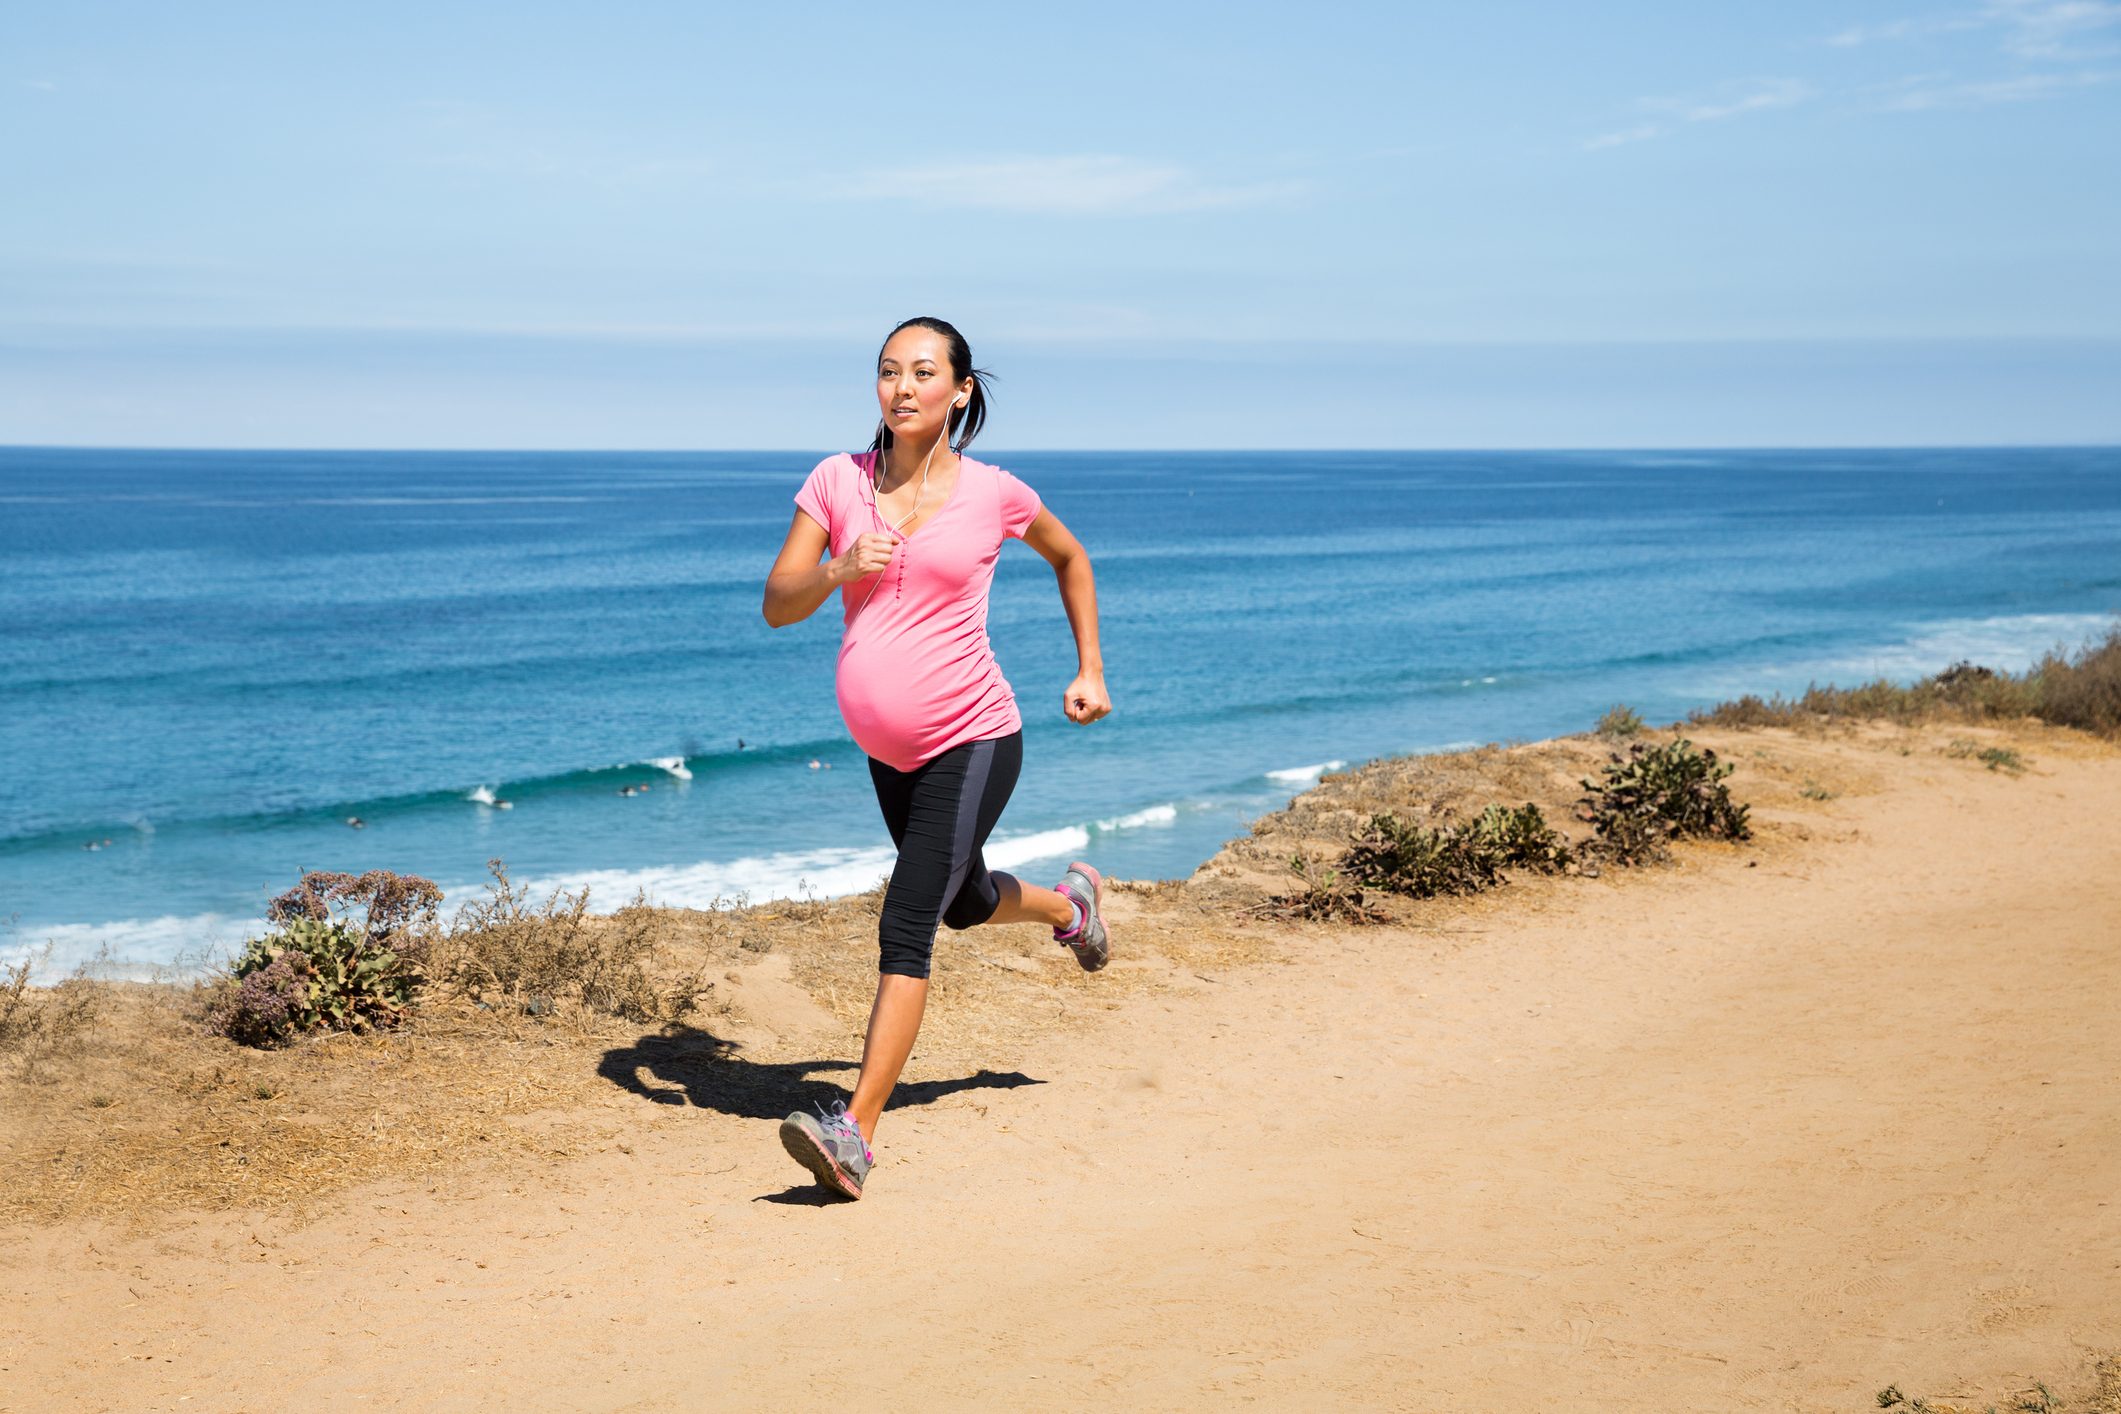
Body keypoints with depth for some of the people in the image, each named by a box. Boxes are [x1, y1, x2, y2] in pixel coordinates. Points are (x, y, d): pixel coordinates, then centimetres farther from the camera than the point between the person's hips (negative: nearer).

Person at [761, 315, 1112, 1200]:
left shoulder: (992, 494, -6)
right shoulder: (837, 481, -2)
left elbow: (1068, 556, 14)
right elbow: (777, 605, -3)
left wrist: (1091, 670, 10)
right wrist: (839, 570, -23)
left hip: (972, 739, -5)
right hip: (888, 750, 5)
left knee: (905, 929, -17)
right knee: (965, 904, 27)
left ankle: (856, 1130, -20)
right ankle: (1068, 904, 60)